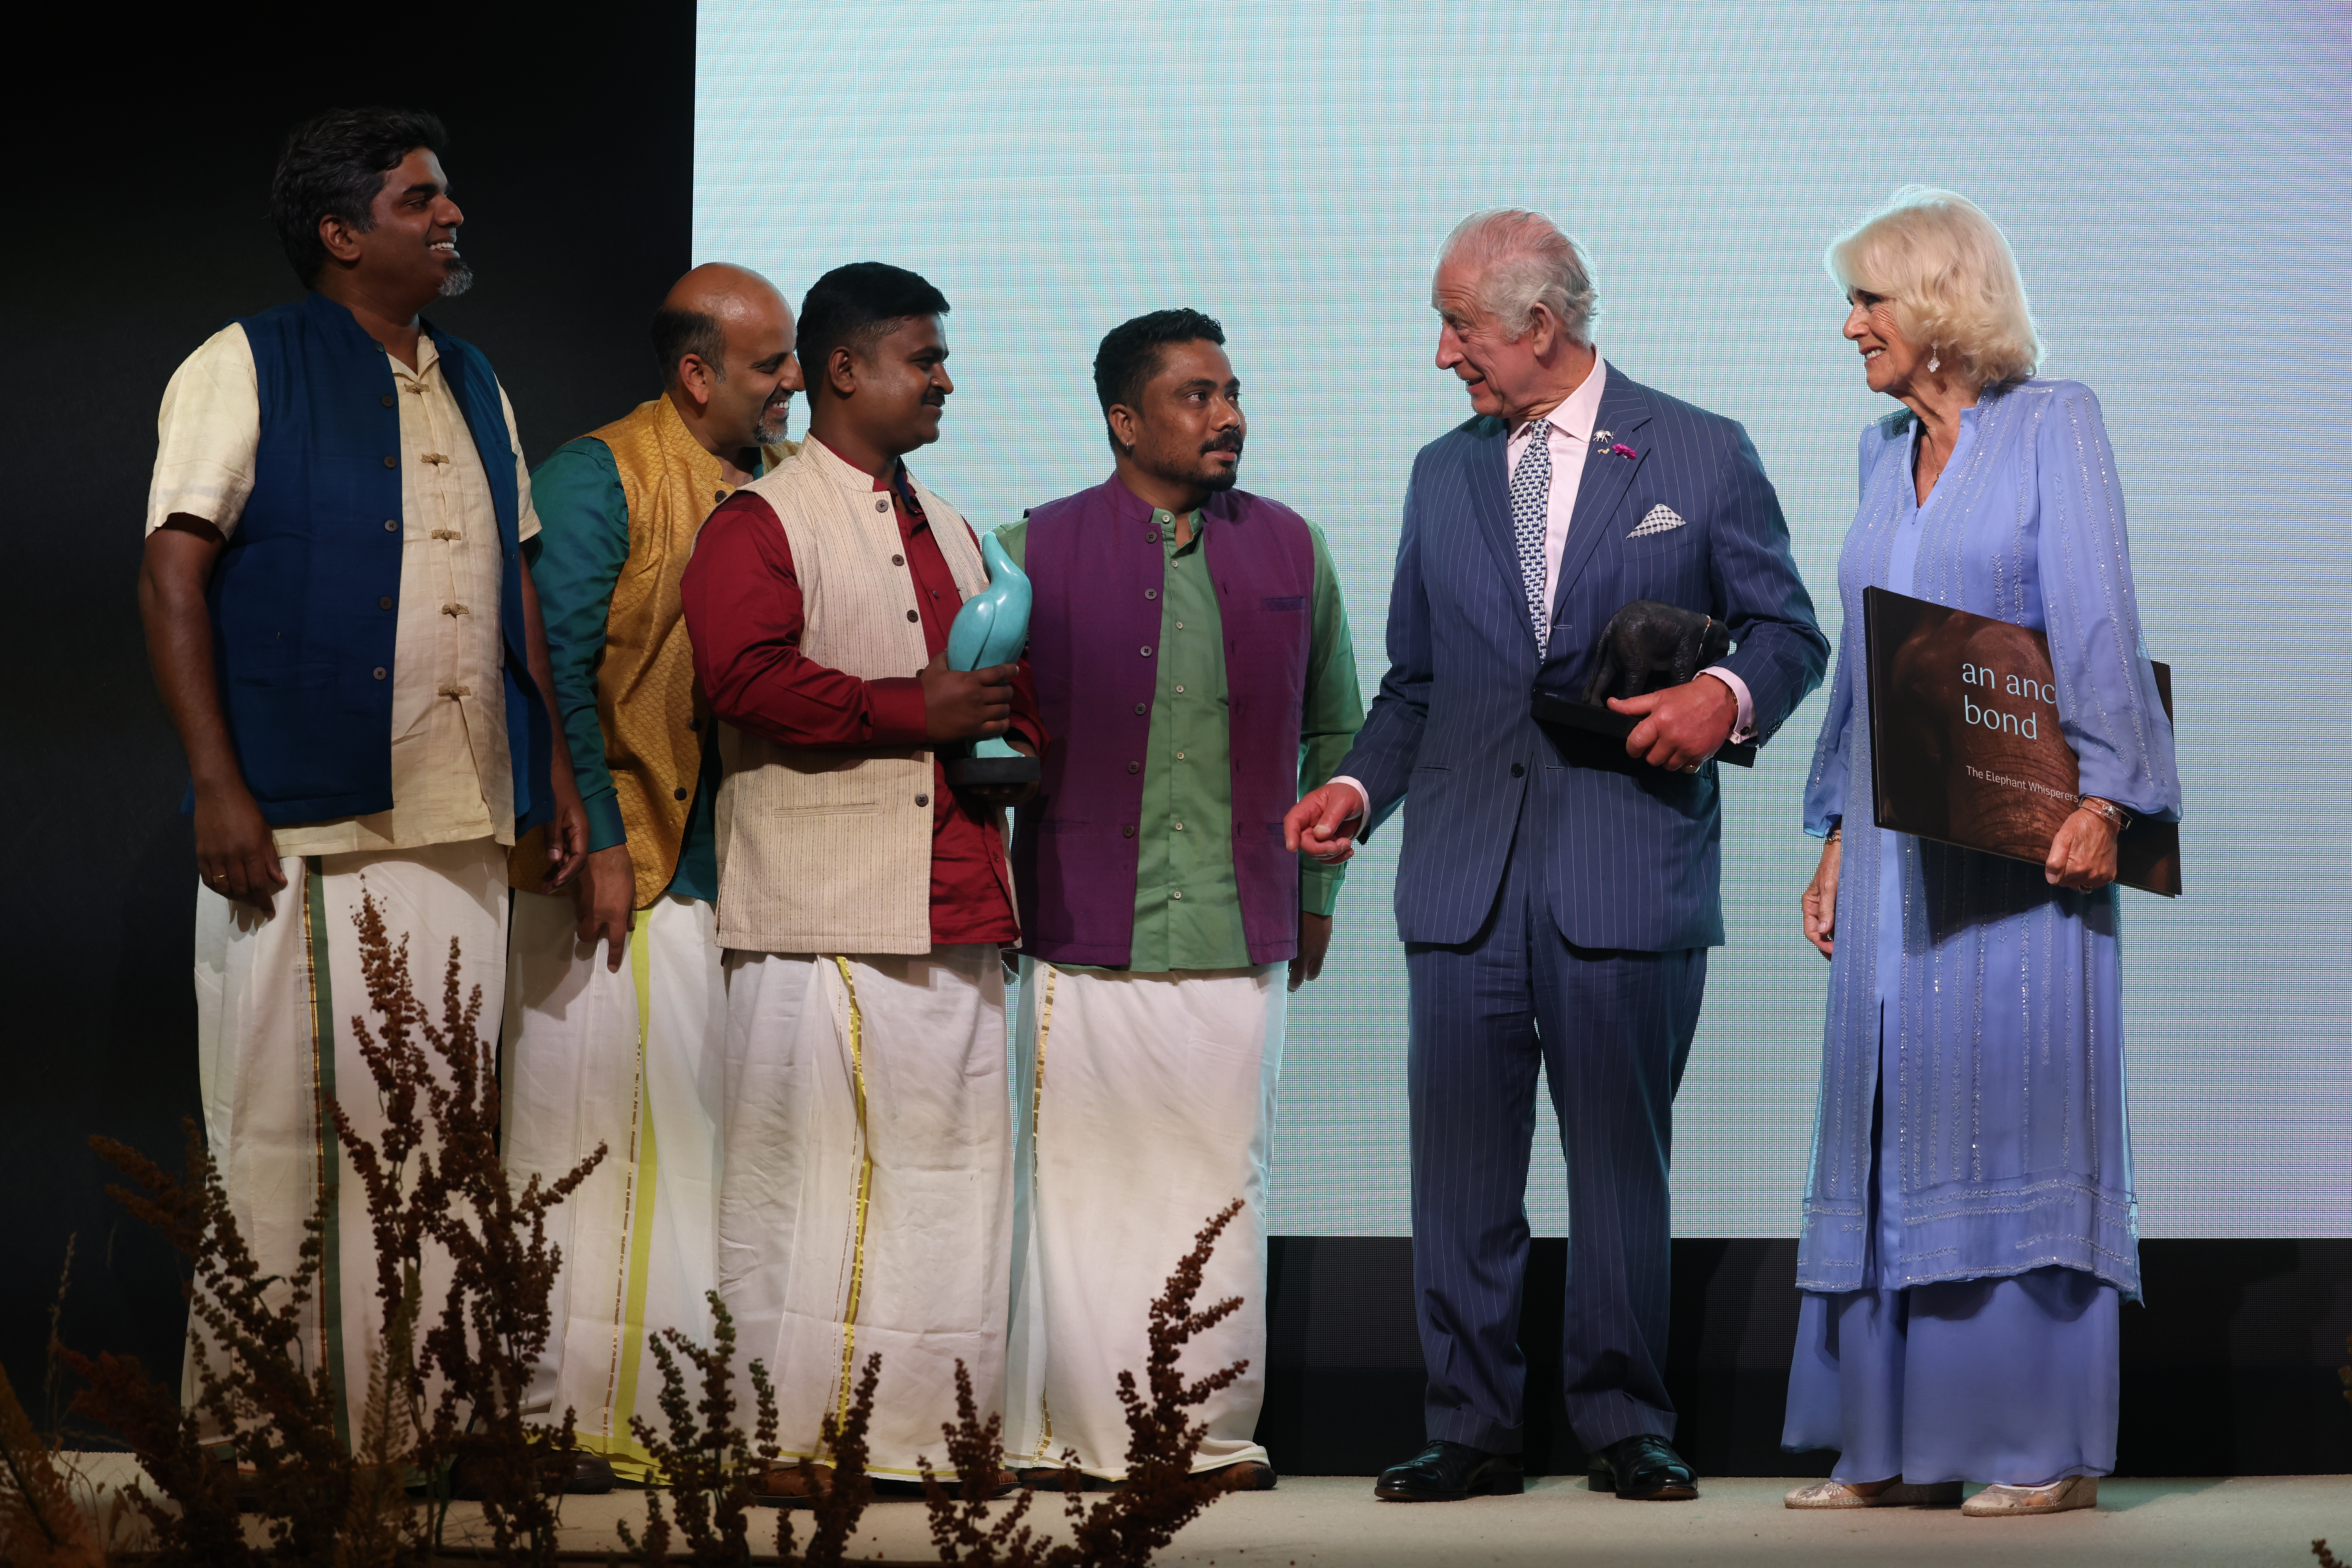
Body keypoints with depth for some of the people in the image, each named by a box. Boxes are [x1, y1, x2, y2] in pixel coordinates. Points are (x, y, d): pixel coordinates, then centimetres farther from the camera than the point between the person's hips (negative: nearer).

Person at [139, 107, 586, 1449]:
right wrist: (219, 787, -15)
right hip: (300, 826, -6)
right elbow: (174, 579, -8)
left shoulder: (473, 387, 17)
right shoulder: (247, 369, -2)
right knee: (276, 1130, -1)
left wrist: (555, 763, 15)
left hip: (463, 830, 6)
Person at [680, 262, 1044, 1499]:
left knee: (954, 1162, 6)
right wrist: (913, 711, -17)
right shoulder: (761, 523, -4)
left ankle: (936, 1428, 12)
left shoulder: (946, 528, 22)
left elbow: (1006, 676, 28)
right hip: (821, 917, -7)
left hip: (953, 908, 8)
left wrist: (1013, 743, 6)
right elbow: (748, 677, -18)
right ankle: (782, 1438, -1)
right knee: (804, 1166, -5)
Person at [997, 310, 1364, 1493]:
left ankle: (1215, 1433, 9)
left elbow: (1335, 730, 20)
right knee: (1077, 1181, -1)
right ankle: (1067, 1431, 6)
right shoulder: (1037, 550, 3)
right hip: (1083, 932, -2)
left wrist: (1318, 889, 18)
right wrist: (991, 888, 4)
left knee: (1222, 1184, 2)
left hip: (1239, 938, 2)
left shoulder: (1290, 550, 11)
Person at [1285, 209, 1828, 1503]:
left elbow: (1790, 630, 6)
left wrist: (1728, 696, -14)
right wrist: (1359, 785, 2)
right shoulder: (1443, 474, 16)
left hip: (1630, 872, -3)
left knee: (1622, 1163, 2)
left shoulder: (1701, 455, 4)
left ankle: (1625, 1425, 12)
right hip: (1464, 873, 3)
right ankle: (1473, 1428, 9)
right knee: (1459, 1166, 2)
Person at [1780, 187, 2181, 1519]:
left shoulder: (2053, 423, -3)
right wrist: (1838, 836, 14)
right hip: (1900, 842, 7)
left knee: (2017, 1100, -5)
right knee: (1892, 1121, 5)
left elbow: (2099, 624, -11)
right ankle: (1901, 1443, 9)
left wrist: (2100, 799, -20)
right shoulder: (1887, 450, 16)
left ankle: (2047, 1447, 0)